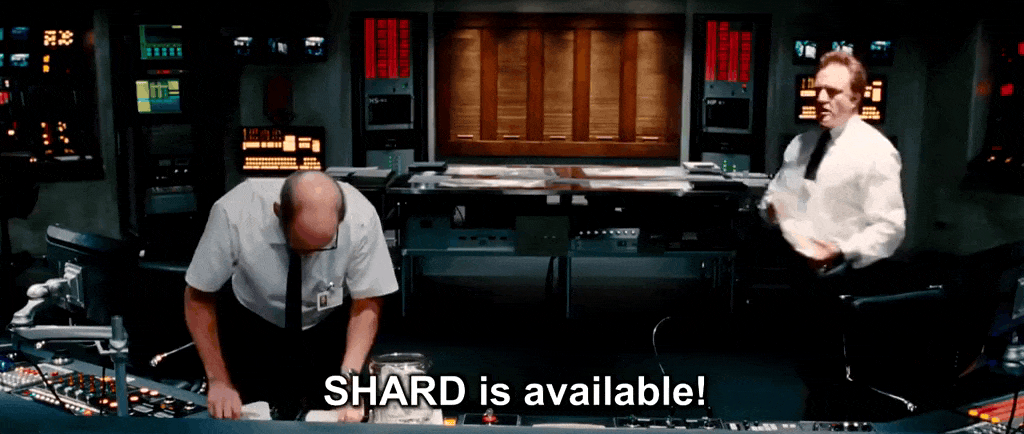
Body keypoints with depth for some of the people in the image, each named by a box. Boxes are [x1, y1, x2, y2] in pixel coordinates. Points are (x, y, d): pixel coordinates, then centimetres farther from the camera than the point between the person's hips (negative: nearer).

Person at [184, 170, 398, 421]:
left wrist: (349, 377, -31)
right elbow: (198, 297, -17)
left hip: (329, 330, 1)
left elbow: (366, 302, -18)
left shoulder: (361, 219, -31)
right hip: (251, 327, 0)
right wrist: (219, 380, -21)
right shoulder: (233, 215, -32)